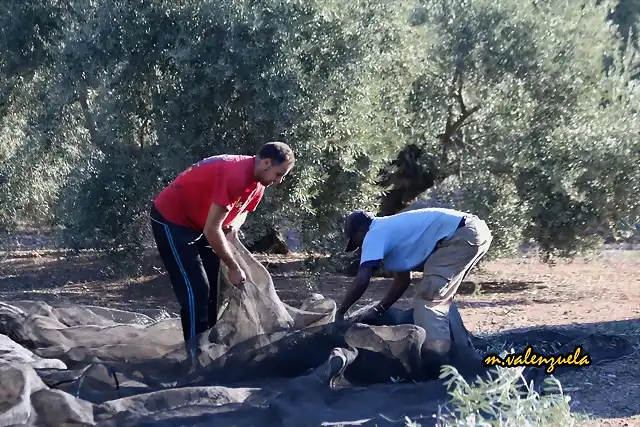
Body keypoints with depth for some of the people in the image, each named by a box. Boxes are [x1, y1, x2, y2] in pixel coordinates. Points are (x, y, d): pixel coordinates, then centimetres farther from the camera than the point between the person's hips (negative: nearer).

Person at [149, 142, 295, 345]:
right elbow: (211, 229, -30)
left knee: (213, 286, 10)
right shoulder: (235, 175, -32)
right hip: (171, 220, -10)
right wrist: (234, 268, -22)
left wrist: (234, 225, -9)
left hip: (198, 222, 10)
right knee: (195, 290, -12)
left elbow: (241, 211, 16)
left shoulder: (257, 183, -2)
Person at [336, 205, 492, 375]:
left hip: (462, 236, -10)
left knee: (426, 300, -6)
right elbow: (403, 279, 32)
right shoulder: (393, 229, 27)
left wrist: (340, 313, 3)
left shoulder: (375, 234, 0)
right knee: (437, 300, 19)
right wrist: (377, 311, 33)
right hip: (475, 231, 10)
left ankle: (436, 366, -11)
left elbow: (362, 281, -9)